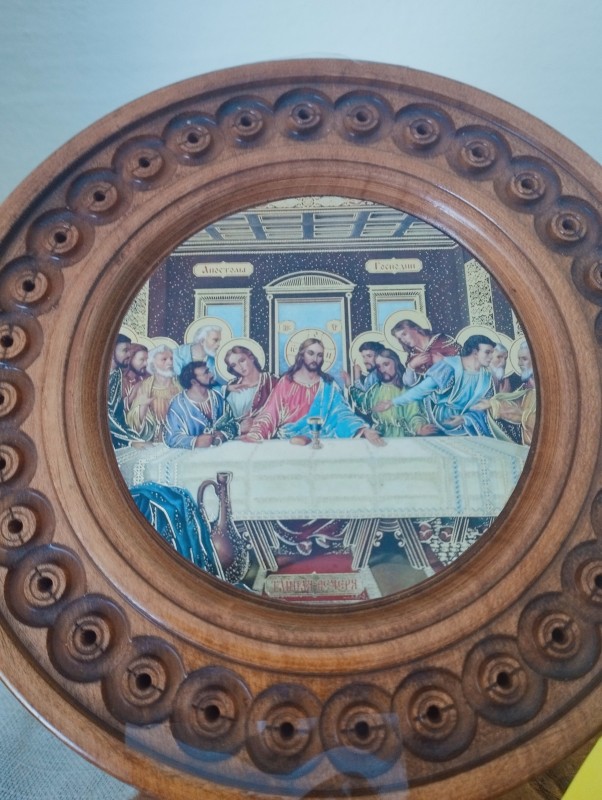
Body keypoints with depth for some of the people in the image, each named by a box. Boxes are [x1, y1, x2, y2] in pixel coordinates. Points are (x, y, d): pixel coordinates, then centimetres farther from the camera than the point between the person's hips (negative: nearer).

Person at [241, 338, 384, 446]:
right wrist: (255, 434, -18)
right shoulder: (286, 381, 7)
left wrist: (364, 430, -22)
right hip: (287, 440, -1)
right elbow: (271, 413, 1)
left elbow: (342, 412, -3)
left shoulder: (328, 385, 9)